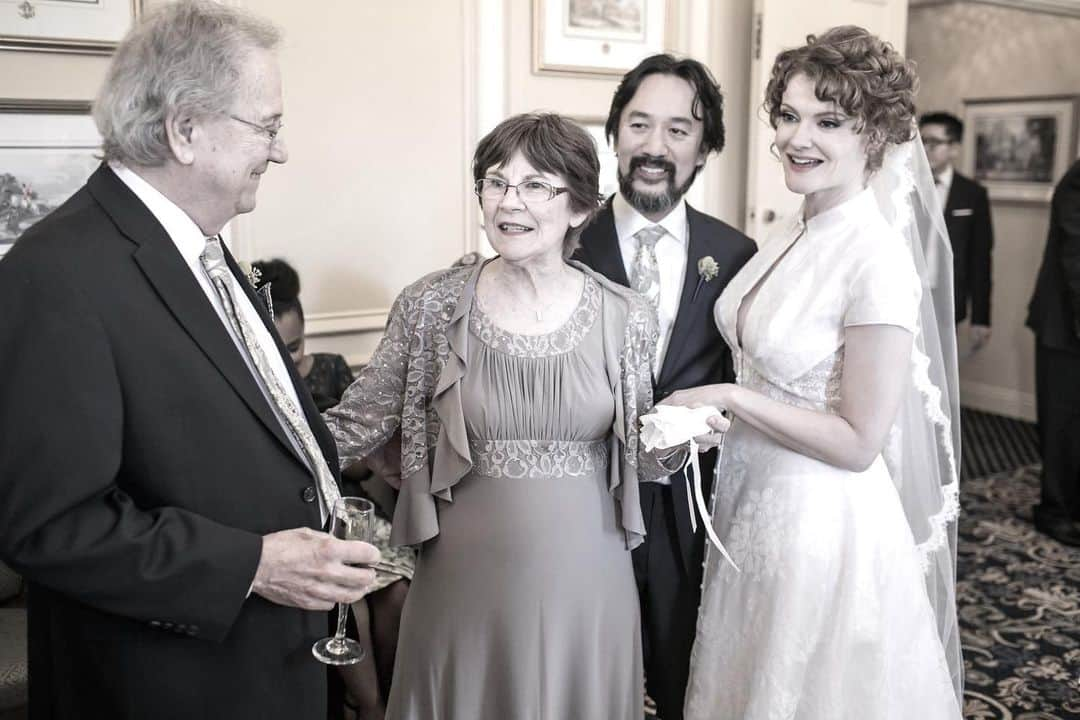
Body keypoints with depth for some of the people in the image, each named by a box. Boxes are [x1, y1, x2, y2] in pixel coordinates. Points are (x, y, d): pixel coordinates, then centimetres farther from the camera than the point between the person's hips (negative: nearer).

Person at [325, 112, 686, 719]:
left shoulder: (626, 318, -4)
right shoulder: (431, 306, -6)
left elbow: (638, 460, 6)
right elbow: (355, 427, -2)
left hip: (584, 585, 1)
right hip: (465, 589, 0)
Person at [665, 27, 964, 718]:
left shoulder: (877, 260, -22)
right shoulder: (792, 237, 1)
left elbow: (859, 443, -20)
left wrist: (728, 397, -19)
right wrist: (709, 413, 2)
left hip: (823, 523, -7)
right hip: (753, 506, 7)